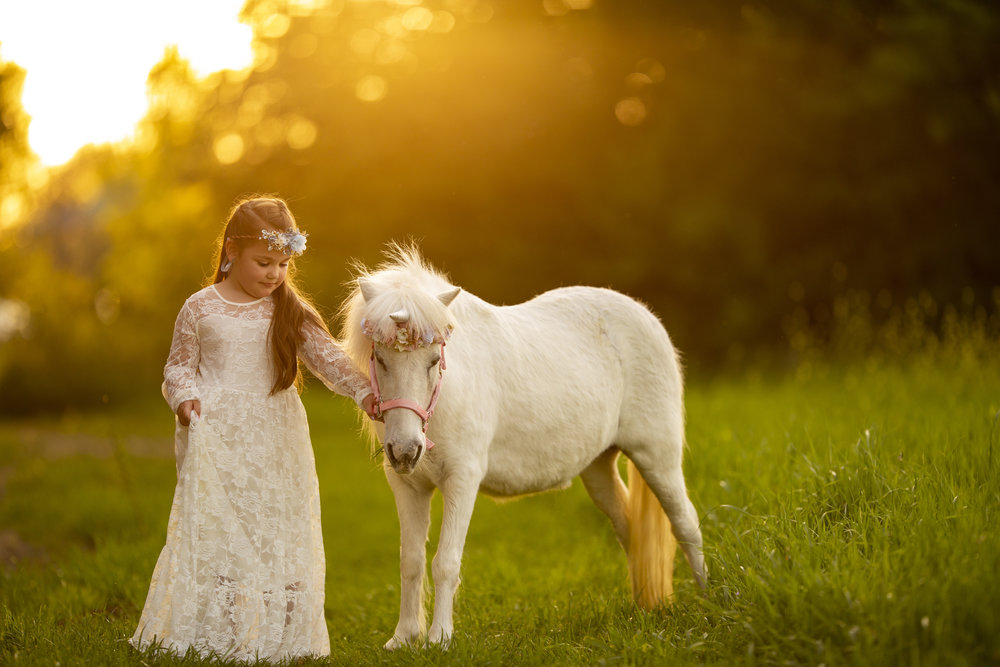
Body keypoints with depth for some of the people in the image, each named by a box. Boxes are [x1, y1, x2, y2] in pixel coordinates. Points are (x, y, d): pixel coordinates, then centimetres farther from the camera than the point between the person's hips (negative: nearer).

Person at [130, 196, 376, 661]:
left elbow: (326, 356, -5)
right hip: (217, 436, -2)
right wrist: (184, 396, -11)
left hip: (276, 437, 2)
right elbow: (180, 364, 9)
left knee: (279, 529, 2)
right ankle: (209, 635, 4)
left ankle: (277, 636, 9)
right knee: (212, 528, -2)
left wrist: (362, 391, -20)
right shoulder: (200, 309, 1)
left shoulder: (290, 312, 4)